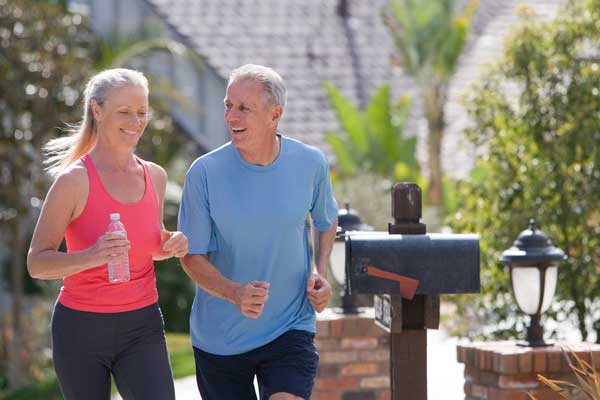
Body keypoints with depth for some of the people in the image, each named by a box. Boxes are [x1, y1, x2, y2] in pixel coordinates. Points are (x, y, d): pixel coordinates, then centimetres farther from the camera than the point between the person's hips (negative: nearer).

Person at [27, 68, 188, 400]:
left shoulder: (155, 176, 5)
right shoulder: (73, 180, -12)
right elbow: (36, 263, -12)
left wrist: (171, 245, -1)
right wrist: (90, 256, -30)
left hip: (141, 327, 3)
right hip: (81, 328, -3)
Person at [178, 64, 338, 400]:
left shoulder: (311, 164, -4)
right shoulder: (205, 173, -11)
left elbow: (327, 221, 17)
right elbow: (192, 257, -7)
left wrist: (321, 272, -1)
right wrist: (235, 294, -26)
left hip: (290, 330, 0)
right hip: (219, 339, 0)